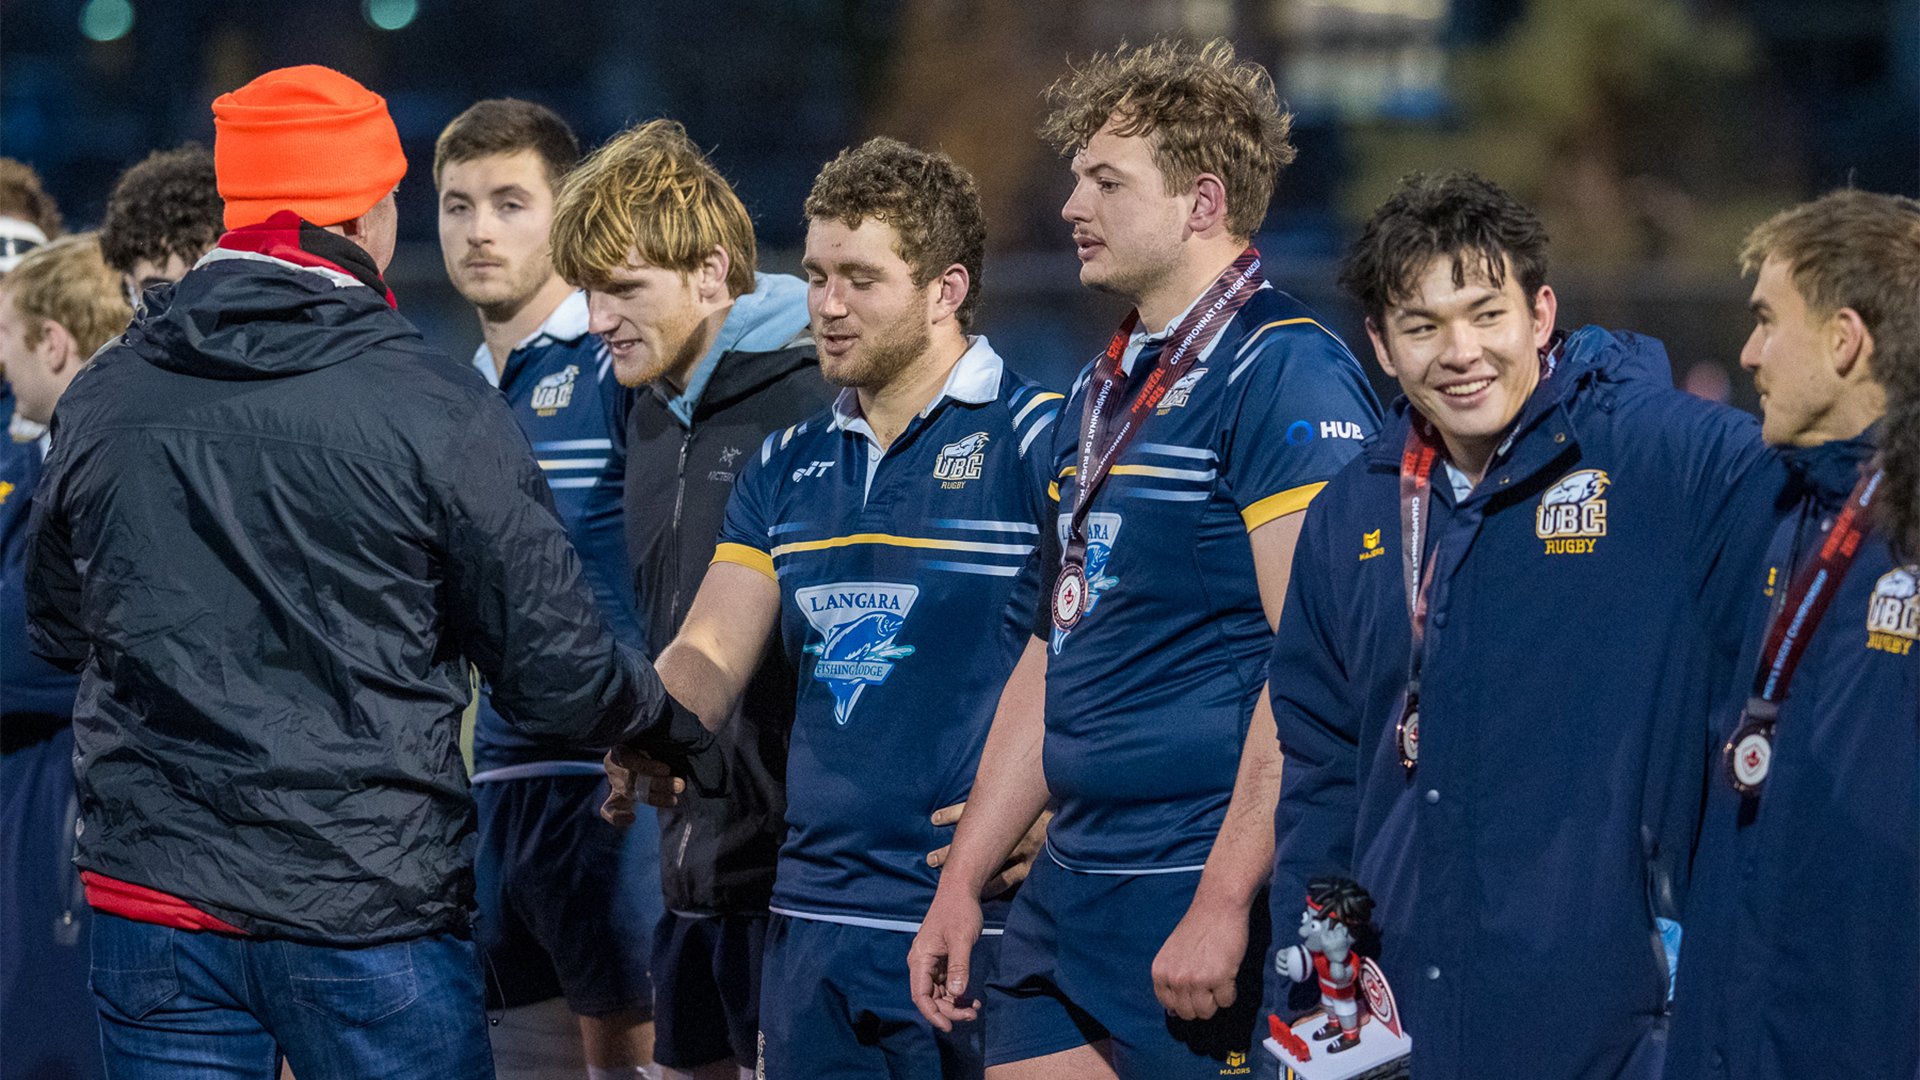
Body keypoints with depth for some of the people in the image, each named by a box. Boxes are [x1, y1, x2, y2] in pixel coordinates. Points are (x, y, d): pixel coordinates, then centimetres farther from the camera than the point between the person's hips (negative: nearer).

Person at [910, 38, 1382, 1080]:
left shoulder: (1286, 376, -12)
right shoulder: (1101, 393, 17)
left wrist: (1224, 901, -22)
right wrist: (961, 882, 18)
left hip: (1196, 891, -8)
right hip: (1065, 894, 9)